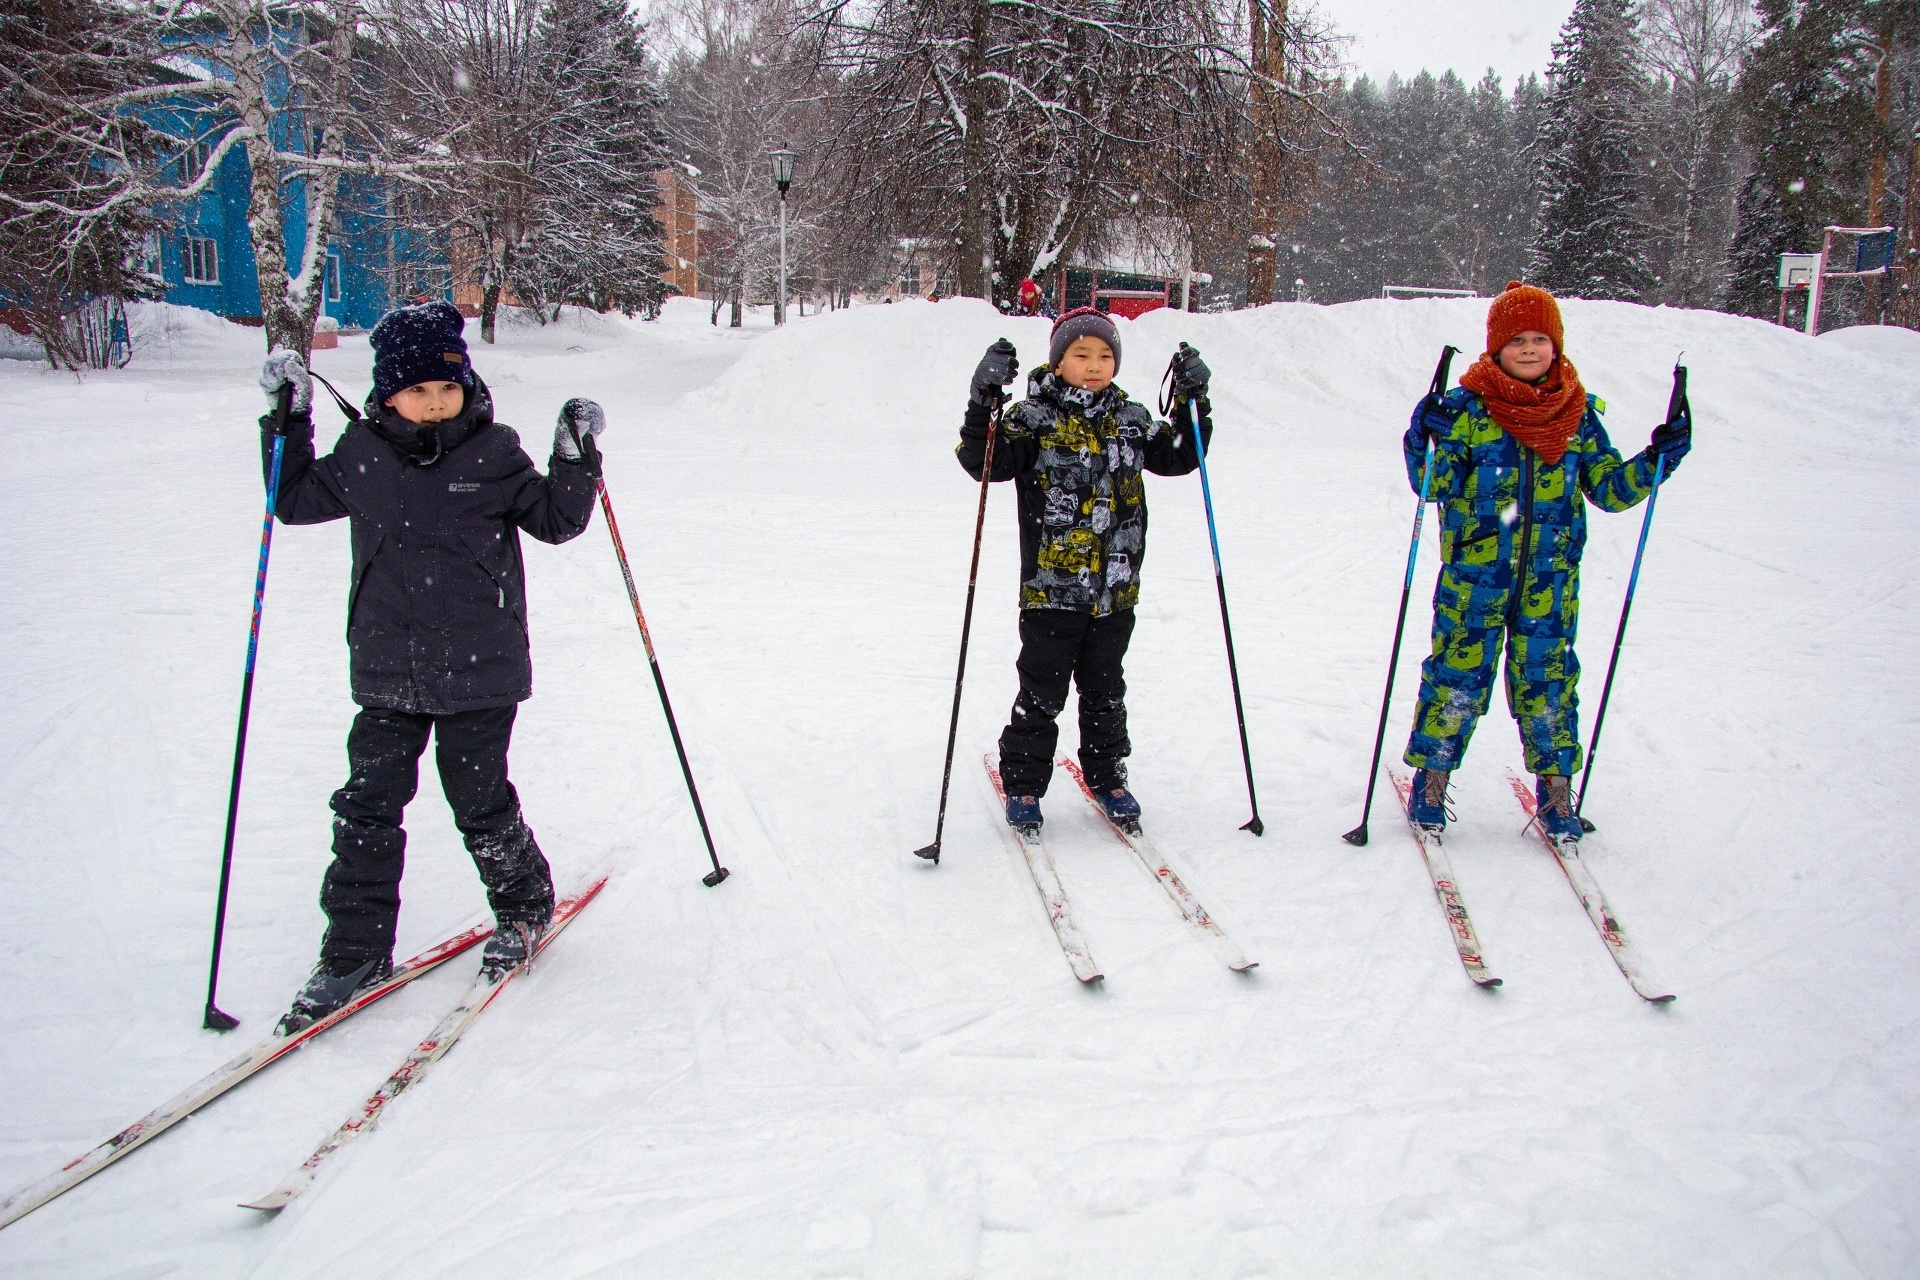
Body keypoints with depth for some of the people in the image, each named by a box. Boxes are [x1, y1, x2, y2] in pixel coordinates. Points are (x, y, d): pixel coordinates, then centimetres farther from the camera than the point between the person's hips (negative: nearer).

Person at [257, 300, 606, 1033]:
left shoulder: (492, 455, -3)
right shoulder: (363, 456, 3)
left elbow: (556, 522, 3)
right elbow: (296, 502, 17)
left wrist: (576, 460, -9)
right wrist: (288, 424, 9)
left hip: (479, 673, -3)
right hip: (387, 673, 3)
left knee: (481, 806, 6)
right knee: (367, 808, 5)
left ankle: (525, 906, 32)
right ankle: (355, 951, 18)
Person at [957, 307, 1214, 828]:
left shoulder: (1130, 420, 6)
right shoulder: (1034, 419, -8)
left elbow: (1179, 457, 14)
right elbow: (984, 462, -18)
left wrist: (1192, 403, 1)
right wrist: (984, 401, -31)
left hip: (1116, 593, 4)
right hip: (1050, 589, -4)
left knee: (1105, 693, 17)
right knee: (1041, 696, 5)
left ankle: (1107, 777, 33)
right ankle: (1023, 783, 21)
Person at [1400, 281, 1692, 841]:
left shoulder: (1578, 413, 6)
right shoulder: (1468, 407, -4)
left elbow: (1608, 487, 11)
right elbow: (1436, 487, -8)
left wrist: (1657, 459, -3)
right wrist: (1426, 440, -25)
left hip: (1550, 580, 3)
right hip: (1473, 576, -2)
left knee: (1547, 678, 8)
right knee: (1458, 675, 2)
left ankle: (1555, 786, 22)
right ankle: (1431, 775, 19)